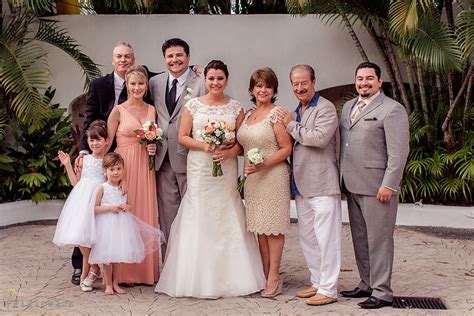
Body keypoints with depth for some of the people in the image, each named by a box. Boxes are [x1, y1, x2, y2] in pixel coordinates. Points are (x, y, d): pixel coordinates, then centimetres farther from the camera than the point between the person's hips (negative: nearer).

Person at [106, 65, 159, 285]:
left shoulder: (152, 110, 10)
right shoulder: (118, 111, -2)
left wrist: (153, 148, 0)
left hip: (145, 168, 4)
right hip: (123, 166, -4)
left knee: (146, 216, 6)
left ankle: (146, 269, 16)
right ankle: (123, 271, 8)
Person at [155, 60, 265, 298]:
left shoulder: (235, 108, 7)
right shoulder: (193, 105, 4)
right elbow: (182, 137, 3)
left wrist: (229, 152, -14)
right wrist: (204, 146, -13)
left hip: (227, 171, 1)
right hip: (199, 170, -1)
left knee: (227, 220, 1)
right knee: (199, 218, -1)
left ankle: (228, 277, 11)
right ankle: (199, 278, 7)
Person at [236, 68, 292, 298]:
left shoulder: (276, 114, -8)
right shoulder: (248, 115, 13)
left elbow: (286, 149, -11)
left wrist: (262, 165, -19)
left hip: (273, 177, -7)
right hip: (252, 178, 7)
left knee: (272, 227, -1)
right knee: (259, 228, 9)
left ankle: (274, 278, 7)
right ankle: (264, 276, 17)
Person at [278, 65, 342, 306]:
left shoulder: (325, 108, -8)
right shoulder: (296, 112, 18)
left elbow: (320, 138, -22)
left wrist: (291, 126, -11)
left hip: (322, 184, -9)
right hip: (301, 185, 9)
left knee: (326, 238, -4)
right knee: (307, 238, 15)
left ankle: (328, 289, 3)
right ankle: (317, 283, 26)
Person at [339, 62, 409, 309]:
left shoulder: (392, 109, -8)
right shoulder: (348, 107, 16)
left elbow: (399, 152, -13)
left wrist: (389, 185, -17)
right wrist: (343, 178, 13)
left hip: (377, 187, -7)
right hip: (352, 185, 8)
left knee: (378, 239, -1)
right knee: (359, 238, 14)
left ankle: (382, 292, 8)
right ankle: (366, 285, 26)